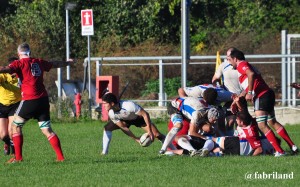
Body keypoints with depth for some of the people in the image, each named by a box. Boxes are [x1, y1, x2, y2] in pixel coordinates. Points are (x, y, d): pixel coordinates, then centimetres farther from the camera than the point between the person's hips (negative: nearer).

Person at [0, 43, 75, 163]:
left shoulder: (20, 63, -3)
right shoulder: (39, 62, 14)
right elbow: (55, 64, 32)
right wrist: (67, 63, 51)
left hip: (29, 100, -5)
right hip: (43, 99, 5)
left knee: (16, 126, 9)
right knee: (47, 130, 9)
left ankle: (18, 157, 2)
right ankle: (60, 156, 2)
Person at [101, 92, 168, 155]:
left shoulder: (129, 106, -41)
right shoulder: (111, 114, -26)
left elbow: (145, 114, -31)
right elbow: (123, 127, -15)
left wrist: (149, 131, -32)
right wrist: (135, 138, -18)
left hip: (139, 118, -4)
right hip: (125, 119, 4)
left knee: (156, 134, -15)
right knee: (107, 128, -16)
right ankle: (104, 152, -7)